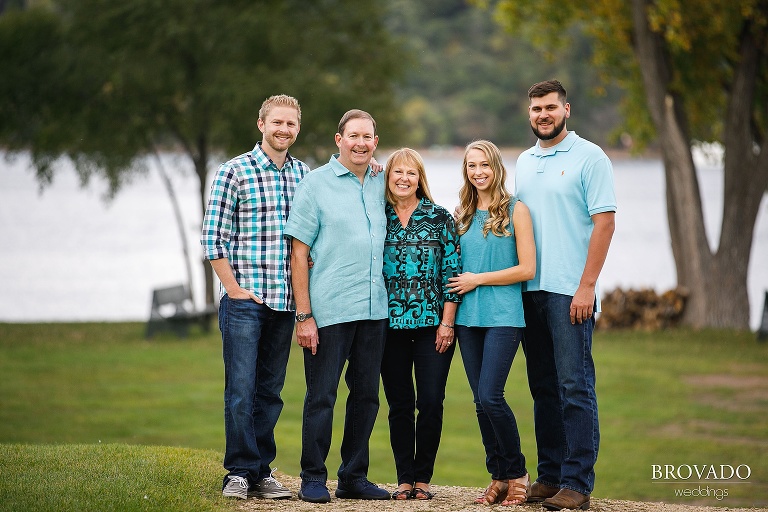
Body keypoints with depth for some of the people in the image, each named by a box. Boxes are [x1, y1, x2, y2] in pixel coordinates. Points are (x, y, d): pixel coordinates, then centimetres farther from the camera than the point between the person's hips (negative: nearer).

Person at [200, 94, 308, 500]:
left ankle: (261, 471, 15)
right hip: (244, 300, -4)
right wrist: (234, 288, -9)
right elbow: (212, 237, -6)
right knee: (241, 389, -5)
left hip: (285, 300, 4)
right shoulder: (234, 172, -3)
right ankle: (239, 472, 2)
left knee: (270, 391, 9)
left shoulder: (304, 175, 11)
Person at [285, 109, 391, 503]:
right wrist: (303, 315, -11)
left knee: (366, 396, 9)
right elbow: (299, 253, -5)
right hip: (329, 309, -5)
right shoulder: (315, 184, -3)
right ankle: (313, 479, 7)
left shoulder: (380, 185, 11)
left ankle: (354, 477, 19)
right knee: (322, 396, -1)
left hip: (373, 309, 5)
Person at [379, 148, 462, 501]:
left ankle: (422, 478, 5)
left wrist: (447, 322, -5)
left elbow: (452, 272, 0)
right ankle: (404, 479, 10)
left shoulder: (440, 218, 3)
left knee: (431, 402, -4)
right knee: (399, 404, 4)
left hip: (432, 324, -2)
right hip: (391, 325, 2)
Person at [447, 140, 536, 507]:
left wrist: (477, 279, -7)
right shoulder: (463, 215, 13)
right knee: (481, 401, 4)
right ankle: (499, 477, 13)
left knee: (490, 395, -14)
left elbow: (527, 268, -7)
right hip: (468, 318, 5)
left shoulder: (515, 210, -2)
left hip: (503, 315, -5)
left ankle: (517, 473, 1)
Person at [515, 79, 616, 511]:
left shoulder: (589, 157, -4)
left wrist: (587, 286, -15)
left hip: (570, 292, -6)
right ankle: (549, 476, 15)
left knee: (575, 387, -7)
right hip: (531, 289, 6)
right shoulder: (524, 162, 16)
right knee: (544, 388, 9)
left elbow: (604, 221, -10)